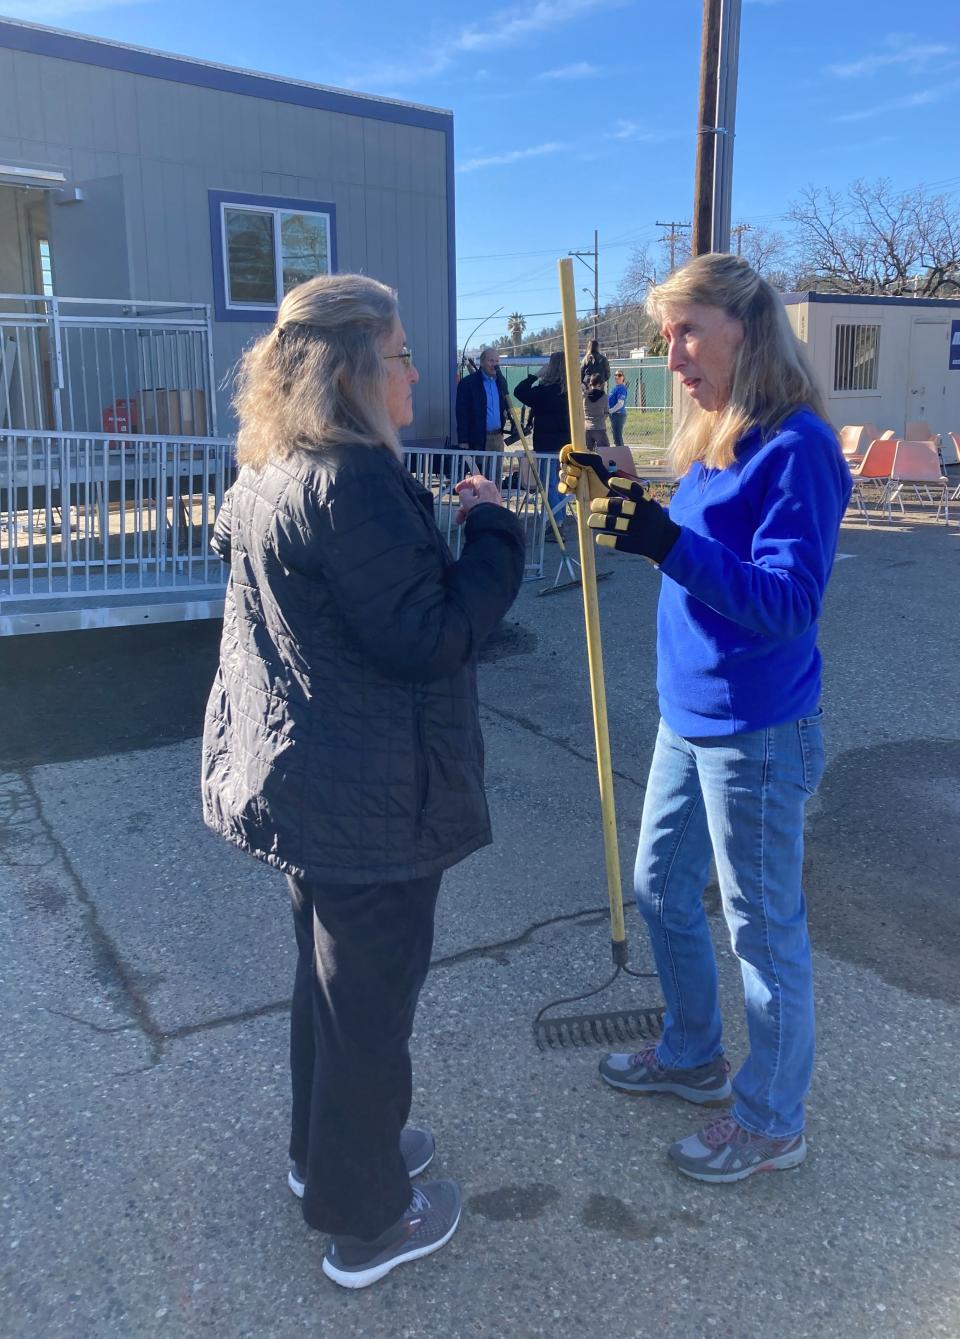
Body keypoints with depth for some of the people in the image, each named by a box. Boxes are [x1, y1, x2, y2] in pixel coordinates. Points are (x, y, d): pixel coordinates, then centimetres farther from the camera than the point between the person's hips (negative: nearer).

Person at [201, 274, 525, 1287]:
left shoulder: (269, 474, 7)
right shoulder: (352, 481, -24)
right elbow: (425, 638, -24)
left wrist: (444, 529, 8)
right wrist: (491, 533, -13)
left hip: (298, 778, 10)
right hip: (369, 797, -10)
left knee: (328, 972, 26)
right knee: (370, 999, 8)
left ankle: (325, 1152, 48)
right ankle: (366, 1224, 30)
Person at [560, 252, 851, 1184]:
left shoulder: (796, 446, -18)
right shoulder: (708, 439, 8)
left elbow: (789, 602, -25)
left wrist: (667, 541, -36)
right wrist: (624, 504, 0)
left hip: (755, 733, -9)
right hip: (686, 717, 9)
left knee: (763, 928, 7)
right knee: (660, 888, 21)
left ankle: (771, 1123, 30)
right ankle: (693, 1056, 45)